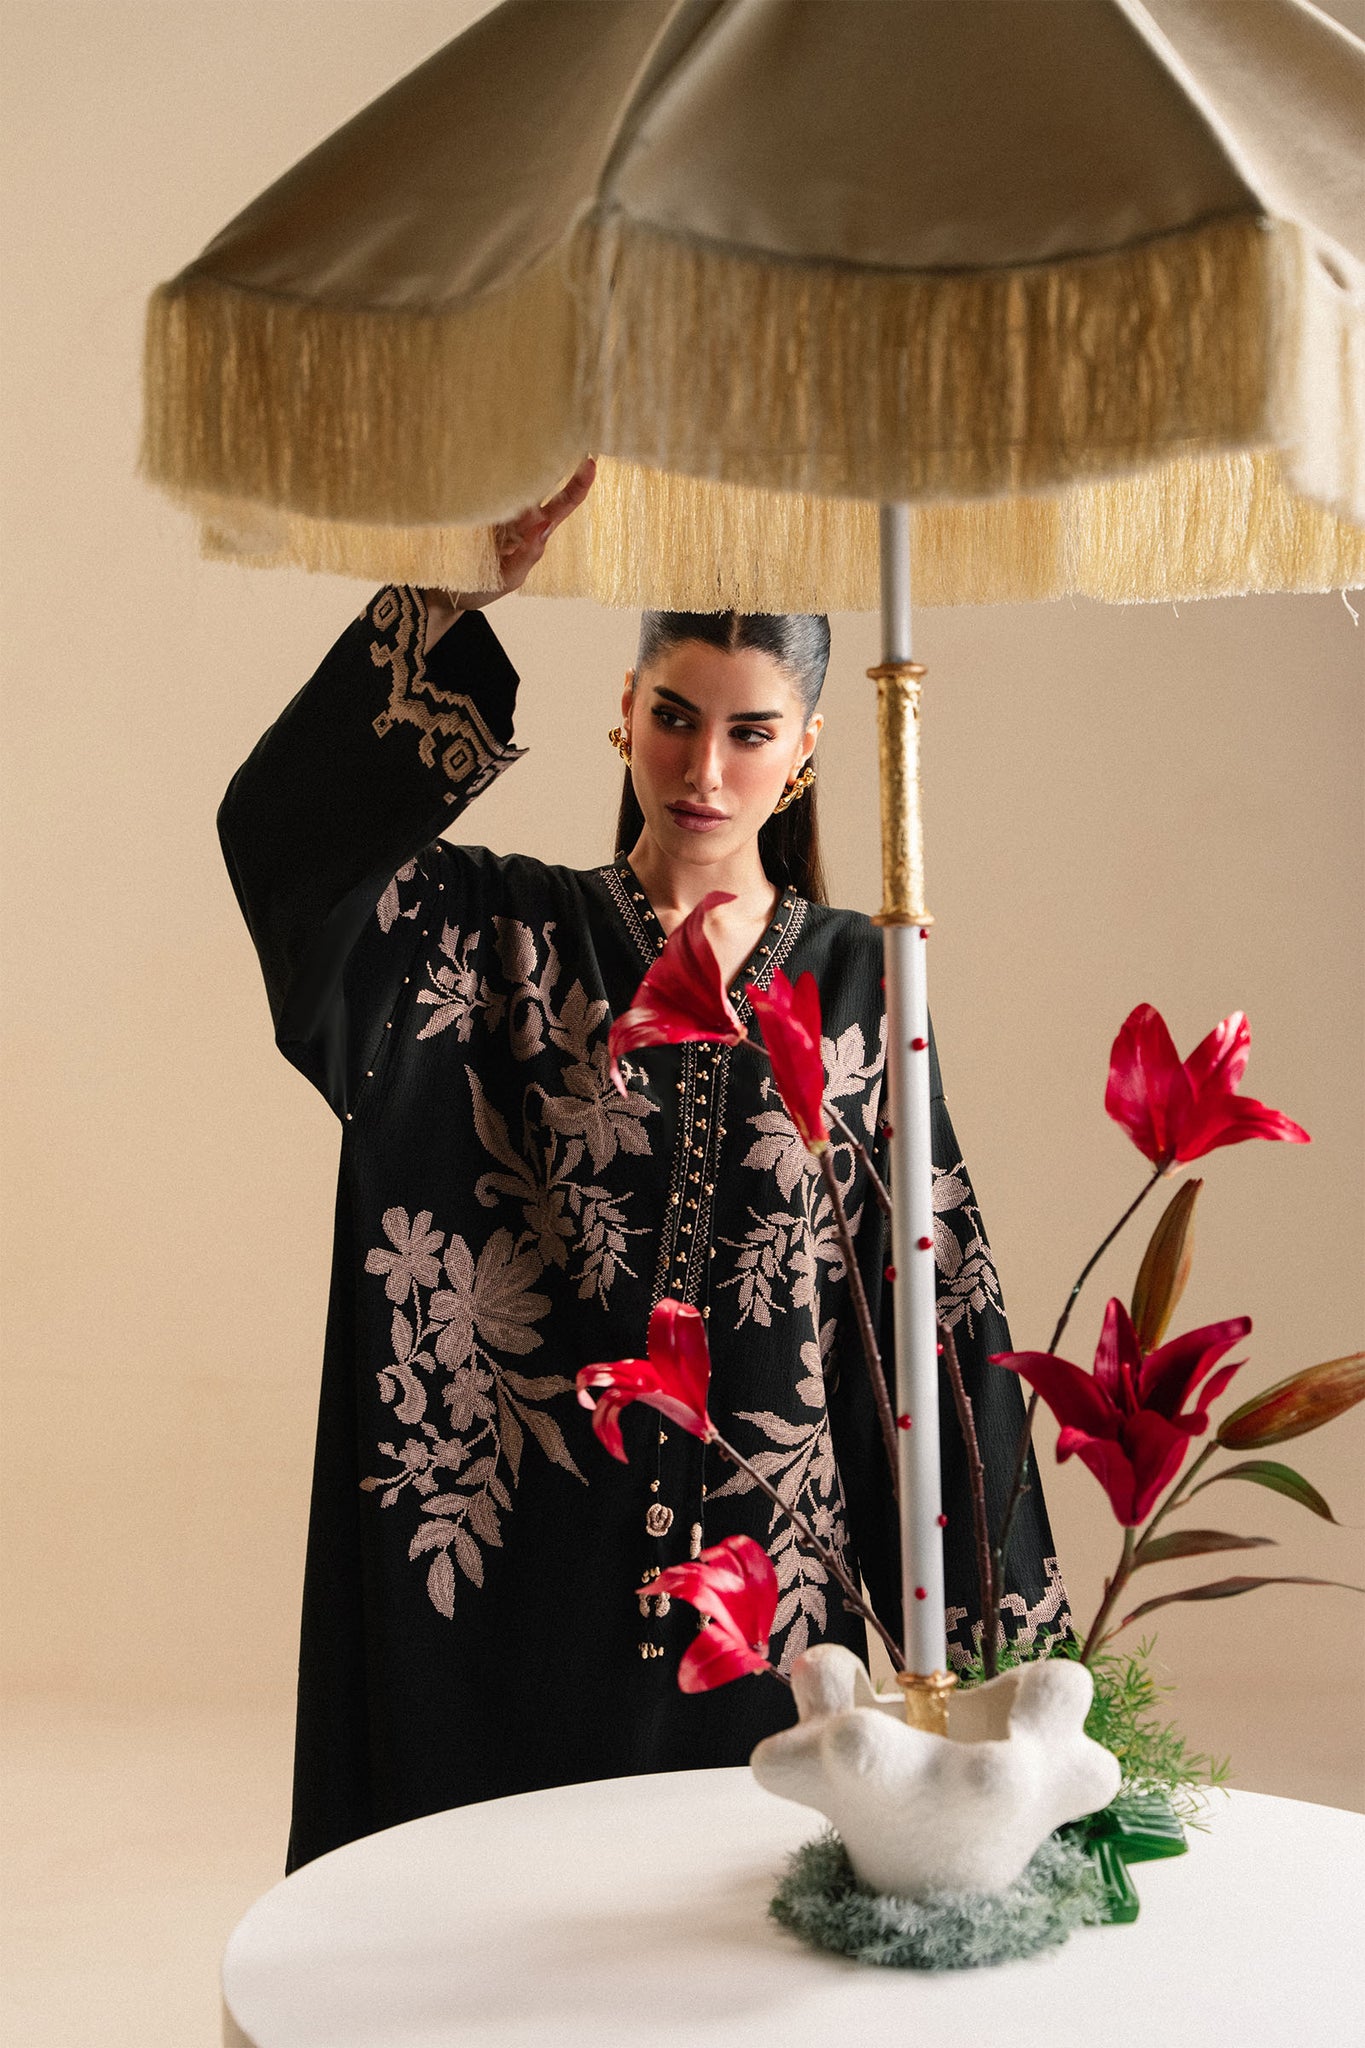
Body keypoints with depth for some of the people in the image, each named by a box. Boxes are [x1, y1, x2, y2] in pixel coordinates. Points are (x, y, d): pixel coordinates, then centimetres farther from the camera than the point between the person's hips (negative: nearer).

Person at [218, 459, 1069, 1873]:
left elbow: (936, 1281, 4)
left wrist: (993, 1607, 1)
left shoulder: (851, 978, 4)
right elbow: (283, 828, -19)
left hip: (759, 1566, 2)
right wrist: (478, 583, -29)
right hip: (527, 1558, -1)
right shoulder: (507, 936, -1)